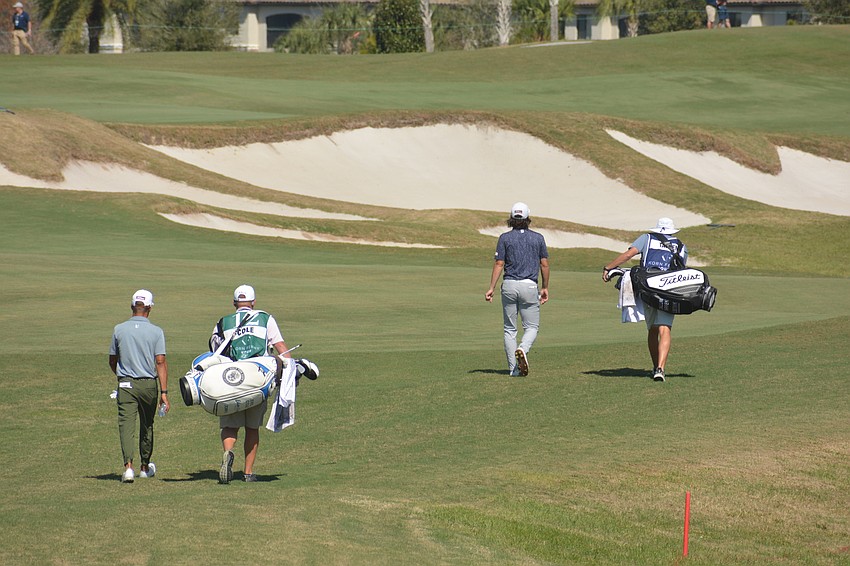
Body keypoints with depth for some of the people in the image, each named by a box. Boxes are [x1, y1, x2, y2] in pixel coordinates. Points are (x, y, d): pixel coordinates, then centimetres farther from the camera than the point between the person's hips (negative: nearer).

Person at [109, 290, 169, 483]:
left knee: (126, 425, -6)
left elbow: (112, 361, 11)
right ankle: (145, 467, 31)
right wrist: (164, 393, -10)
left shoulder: (119, 330, 1)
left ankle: (128, 466, -23)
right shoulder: (156, 332, -4)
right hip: (148, 384, 0)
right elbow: (161, 363, -10)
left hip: (125, 385, 0)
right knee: (147, 425, 17)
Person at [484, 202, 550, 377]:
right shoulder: (538, 238, 6)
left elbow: (499, 264, -3)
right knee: (532, 327, 6)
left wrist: (491, 288, -3)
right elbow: (544, 264, 5)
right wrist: (545, 287, 16)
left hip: (509, 285, 1)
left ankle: (513, 368, 4)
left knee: (510, 329, 9)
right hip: (529, 286, -1)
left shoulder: (505, 238, 3)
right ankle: (523, 350, -25)